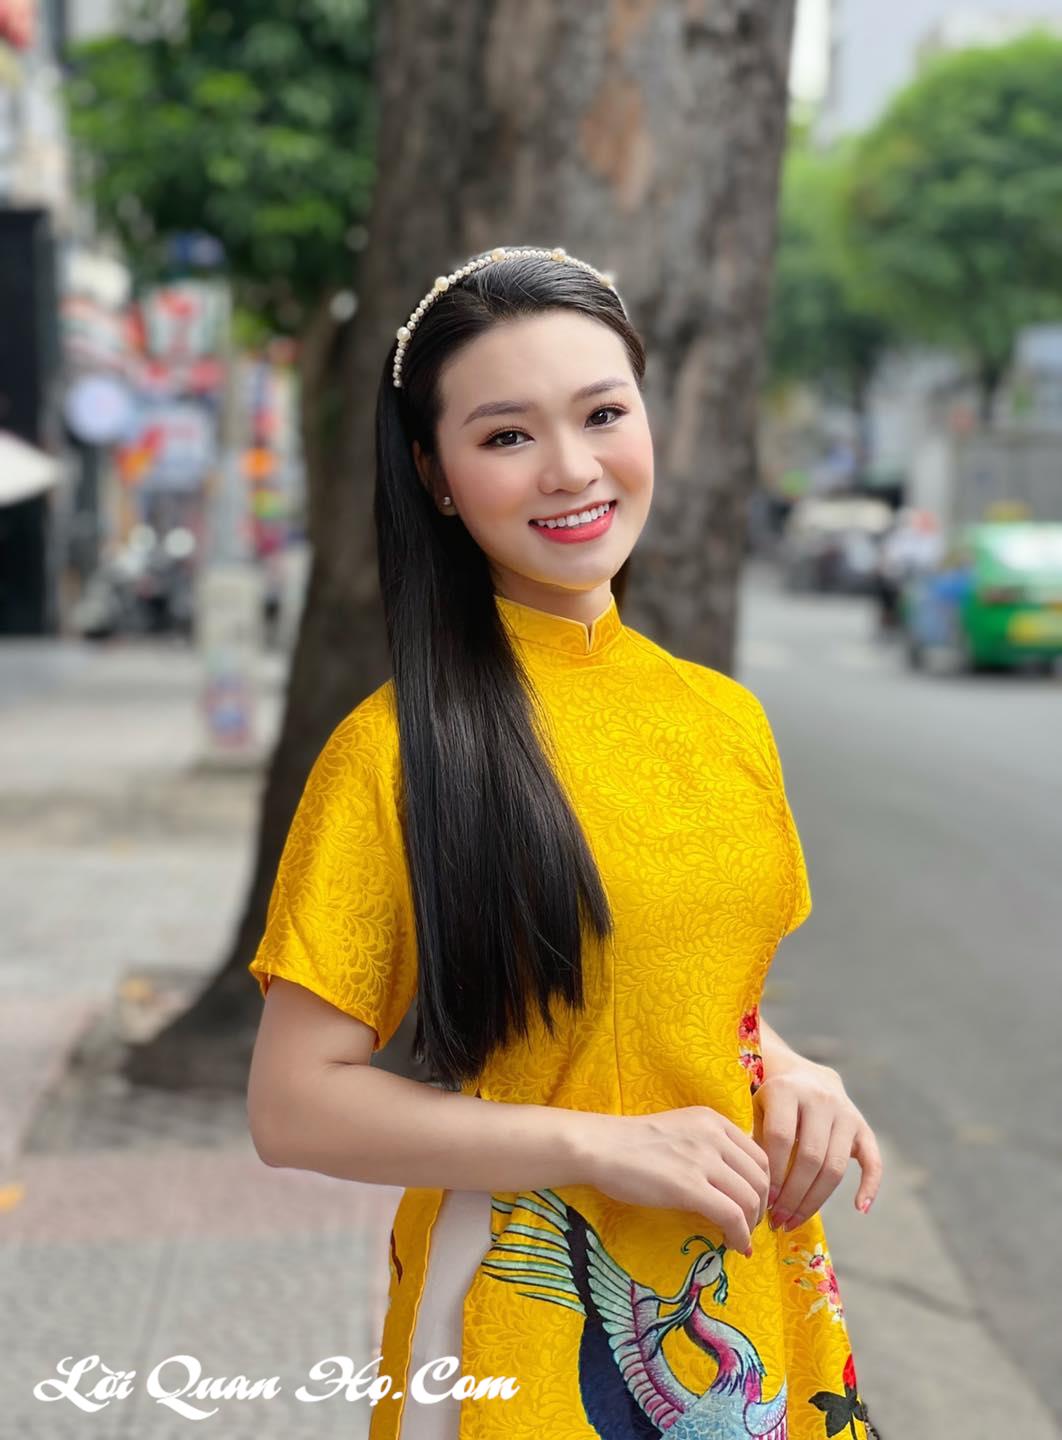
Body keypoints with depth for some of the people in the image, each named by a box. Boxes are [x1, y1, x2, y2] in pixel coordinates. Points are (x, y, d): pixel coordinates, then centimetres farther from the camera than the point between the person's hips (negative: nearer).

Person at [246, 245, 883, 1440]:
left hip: (755, 1293, 5)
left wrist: (791, 1072, -4)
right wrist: (603, 1146, -19)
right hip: (525, 1312, -5)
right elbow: (293, 1105, -14)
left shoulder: (726, 718, 3)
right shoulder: (397, 750, -14)